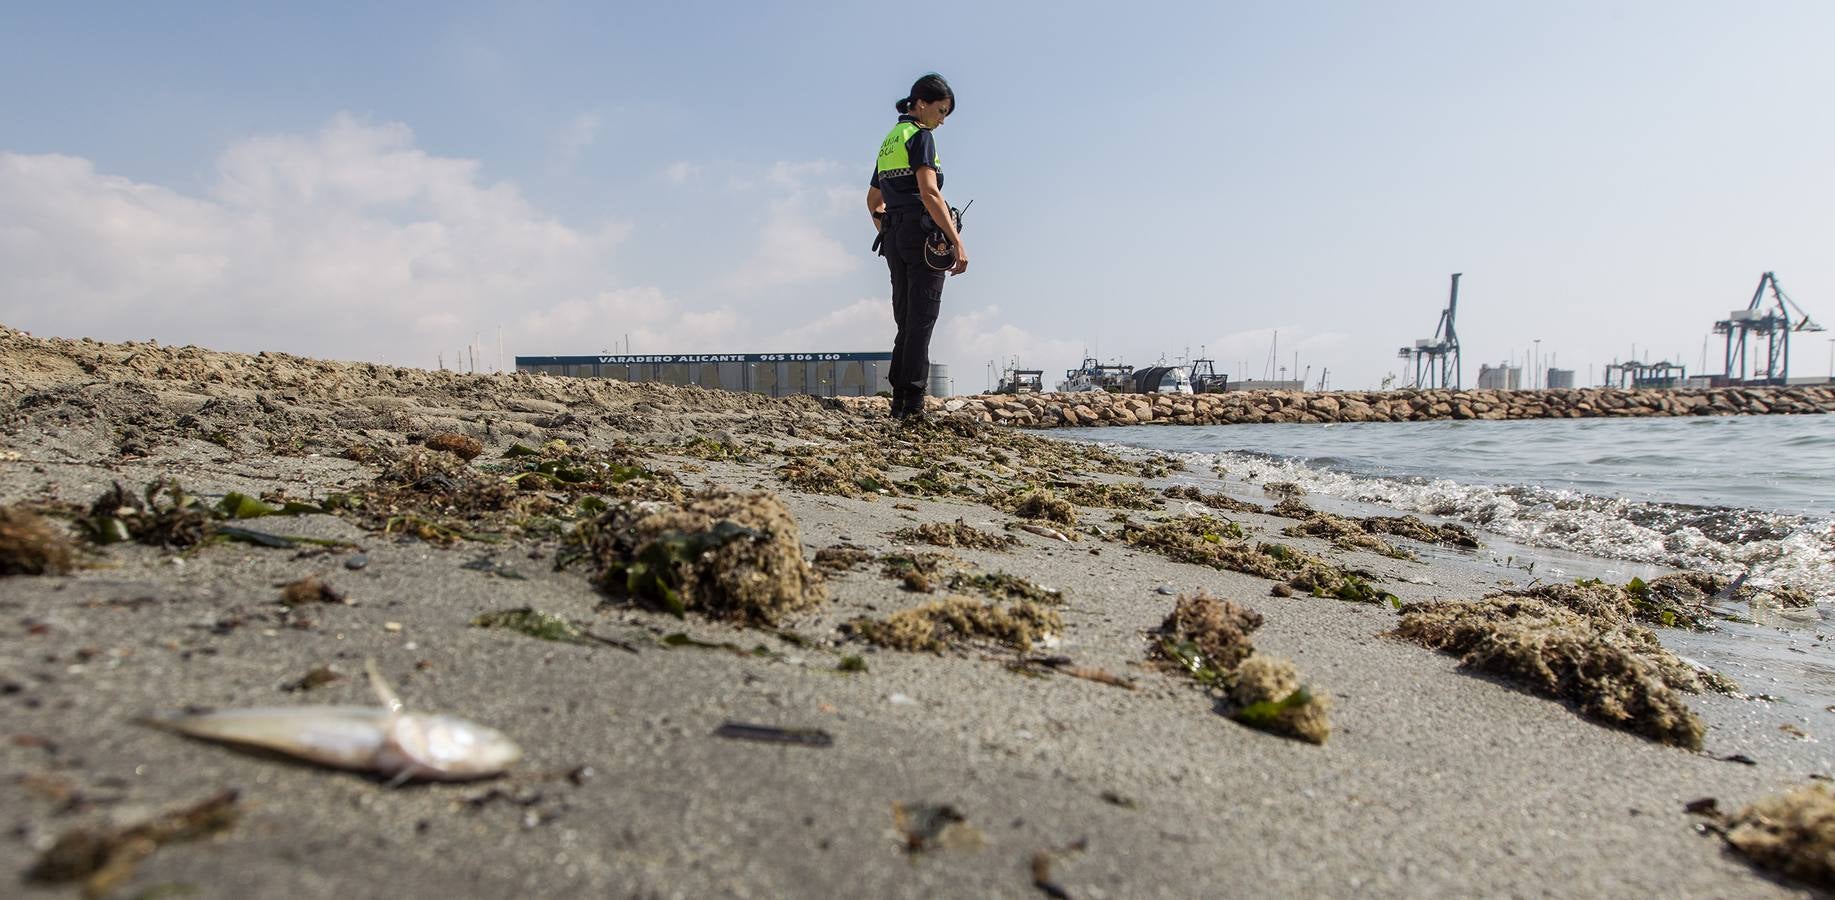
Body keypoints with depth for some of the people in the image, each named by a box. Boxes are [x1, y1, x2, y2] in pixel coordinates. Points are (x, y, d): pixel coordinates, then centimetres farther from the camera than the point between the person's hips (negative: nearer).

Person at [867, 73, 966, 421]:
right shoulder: (920, 136, -6)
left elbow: (873, 200, 26)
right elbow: (929, 192, -19)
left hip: (894, 237, 8)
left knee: (905, 323, 10)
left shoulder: (889, 140, 21)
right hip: (924, 234, -8)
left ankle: (899, 402, 8)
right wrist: (957, 241, -21)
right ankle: (913, 404, -11)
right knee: (921, 323, -8)